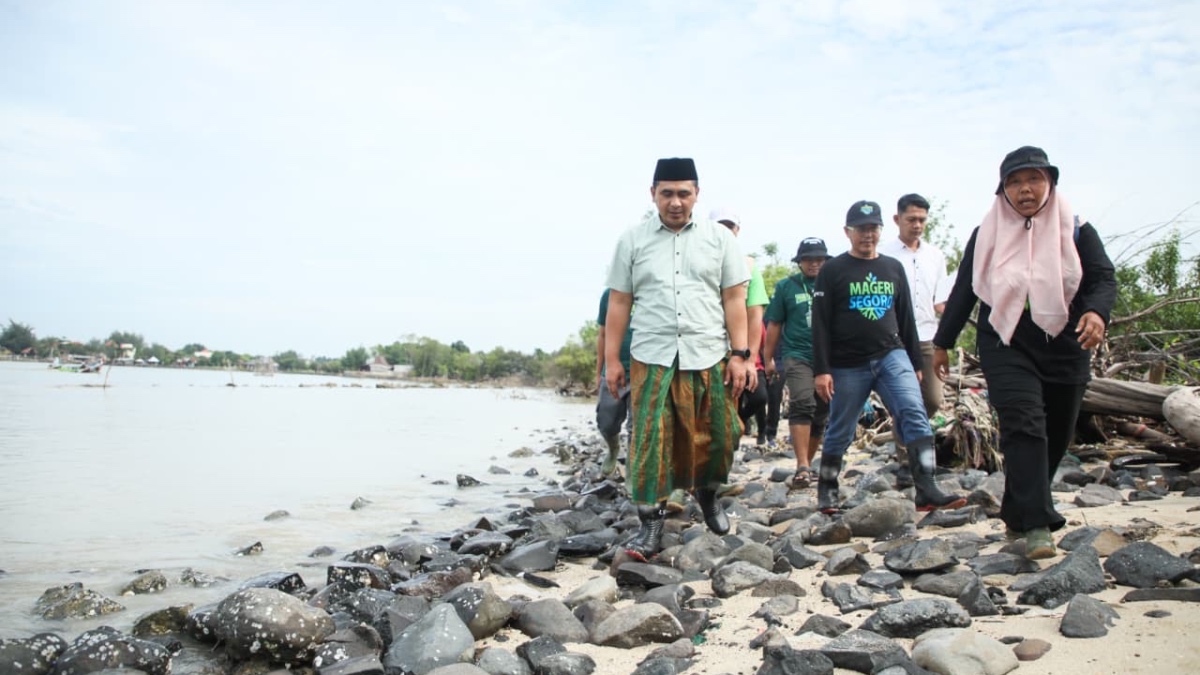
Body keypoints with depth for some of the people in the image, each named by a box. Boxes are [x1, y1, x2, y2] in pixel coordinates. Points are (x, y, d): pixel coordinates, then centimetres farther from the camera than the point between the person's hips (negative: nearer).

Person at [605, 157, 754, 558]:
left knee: (719, 437, 6)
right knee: (650, 441, -4)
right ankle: (651, 523, 7)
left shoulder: (719, 238, 7)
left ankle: (707, 493, 35)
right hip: (652, 360, -1)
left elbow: (734, 299, 6)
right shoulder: (632, 240, 7)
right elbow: (618, 303, 7)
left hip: (709, 359, 1)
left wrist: (740, 354, -1)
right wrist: (611, 361, 4)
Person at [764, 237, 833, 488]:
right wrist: (769, 359, 8)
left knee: (821, 414, 9)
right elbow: (774, 325, 9)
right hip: (797, 355, -3)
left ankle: (807, 462, 24)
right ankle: (802, 467, -24)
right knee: (802, 404, -22)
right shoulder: (786, 286, 5)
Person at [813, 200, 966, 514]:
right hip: (848, 365, -3)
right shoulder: (832, 271, 0)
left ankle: (927, 491, -18)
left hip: (892, 356, 3)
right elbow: (820, 324, -5)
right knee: (840, 432, 5)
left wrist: (915, 363, 17)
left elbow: (906, 318, 18)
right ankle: (827, 491, 22)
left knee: (915, 414, -15)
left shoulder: (894, 268, 13)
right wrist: (821, 370, -11)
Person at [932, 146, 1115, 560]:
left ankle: (1018, 513, 26)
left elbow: (1104, 278, 0)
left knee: (1055, 438, 7)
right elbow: (963, 292, 12)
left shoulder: (1076, 231, 7)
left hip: (1064, 347, 2)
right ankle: (1037, 525, -22)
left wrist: (1096, 311, -23)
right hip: (1006, 345, -1)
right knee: (1024, 426, -18)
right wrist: (942, 343, 14)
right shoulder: (987, 235, 8)